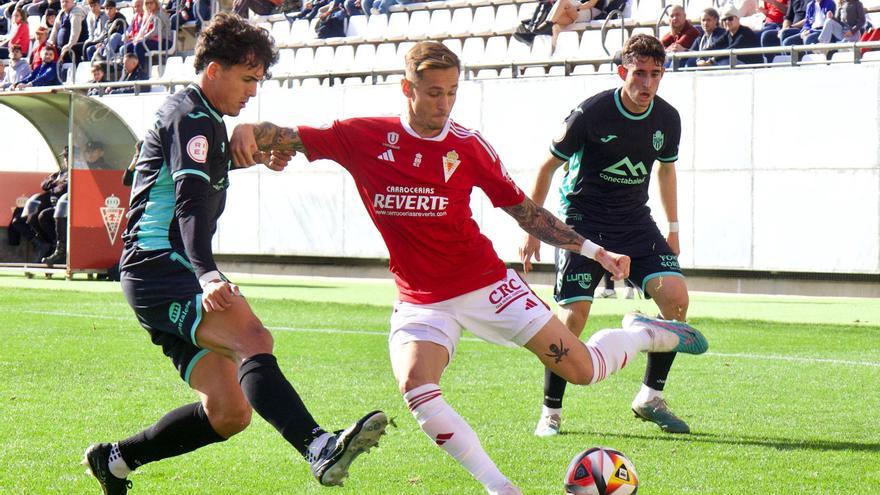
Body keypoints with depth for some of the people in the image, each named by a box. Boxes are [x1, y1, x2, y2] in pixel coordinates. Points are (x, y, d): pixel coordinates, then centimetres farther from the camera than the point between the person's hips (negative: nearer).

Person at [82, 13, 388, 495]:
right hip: (158, 266, -10)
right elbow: (192, 204, -24)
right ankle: (320, 449, -57)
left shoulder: (184, 112, 22)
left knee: (229, 412, 5)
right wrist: (208, 274, -38)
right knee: (252, 339, -35)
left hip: (169, 275, 10)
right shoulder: (192, 117, -9)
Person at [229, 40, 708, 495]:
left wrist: (594, 251, 1)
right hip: (420, 301, 0)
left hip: (486, 283, 0)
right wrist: (248, 132, -30)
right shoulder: (363, 137, -6)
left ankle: (643, 334, 31)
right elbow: (288, 138, -7)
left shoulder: (468, 145, -3)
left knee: (582, 369, -3)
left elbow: (523, 210, 5)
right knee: (415, 386, -28)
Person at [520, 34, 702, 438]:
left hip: (636, 222, 4)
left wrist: (673, 227, 19)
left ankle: (651, 397, -1)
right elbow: (548, 166, -5)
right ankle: (550, 412, 4)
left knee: (676, 295, -14)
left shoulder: (667, 119, -2)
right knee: (573, 316, -13)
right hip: (582, 222, -4)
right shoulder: (590, 113, -16)